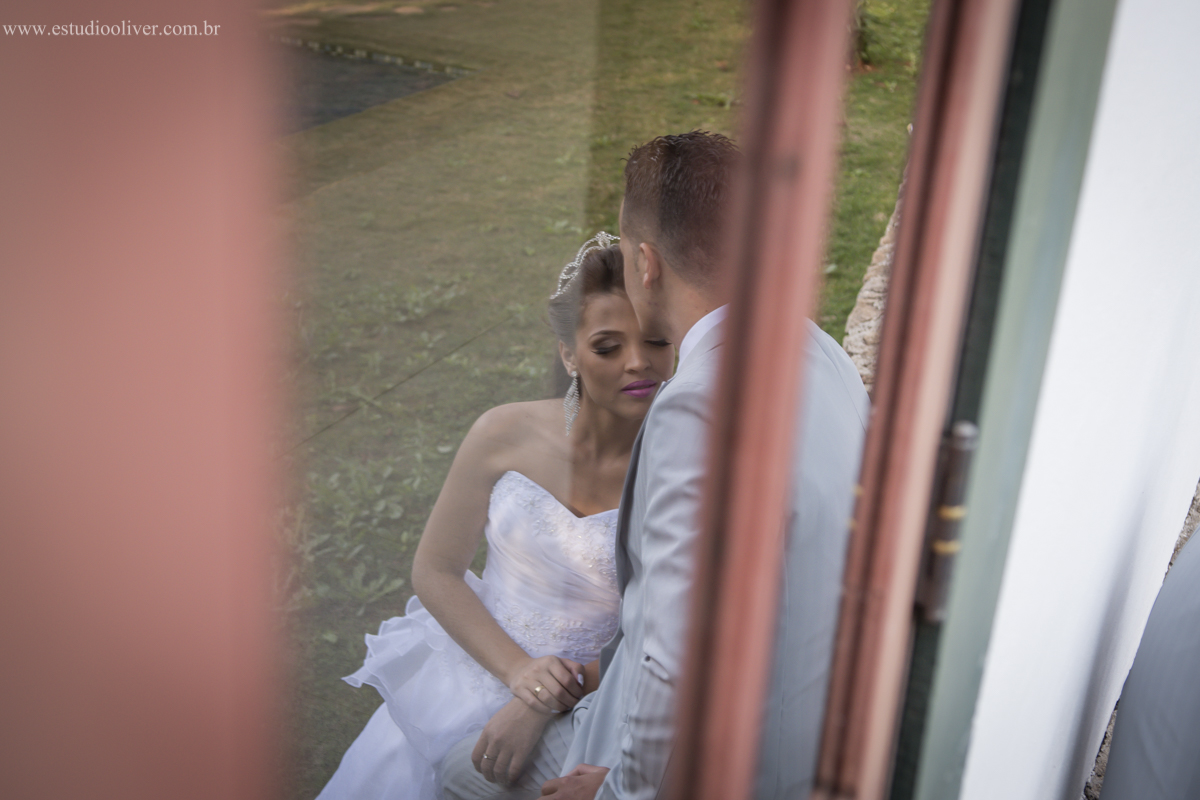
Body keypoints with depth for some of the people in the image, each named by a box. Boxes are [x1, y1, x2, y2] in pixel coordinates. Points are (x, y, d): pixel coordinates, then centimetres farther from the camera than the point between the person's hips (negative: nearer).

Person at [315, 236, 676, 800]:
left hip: (580, 711, -2)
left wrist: (544, 707, -19)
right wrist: (517, 669, -13)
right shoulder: (507, 435, -10)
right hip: (471, 666, 3)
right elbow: (434, 570, -1)